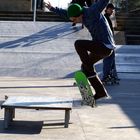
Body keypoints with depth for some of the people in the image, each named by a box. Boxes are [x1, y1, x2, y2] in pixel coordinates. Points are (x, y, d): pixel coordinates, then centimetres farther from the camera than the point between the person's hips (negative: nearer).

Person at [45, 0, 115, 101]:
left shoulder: (92, 11, -16)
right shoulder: (83, 15, 9)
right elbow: (65, 13, 26)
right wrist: (53, 9, 35)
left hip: (105, 46, -10)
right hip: (101, 47, 10)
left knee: (78, 44, -15)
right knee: (86, 66, 14)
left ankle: (90, 71, -9)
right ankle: (101, 92, 16)